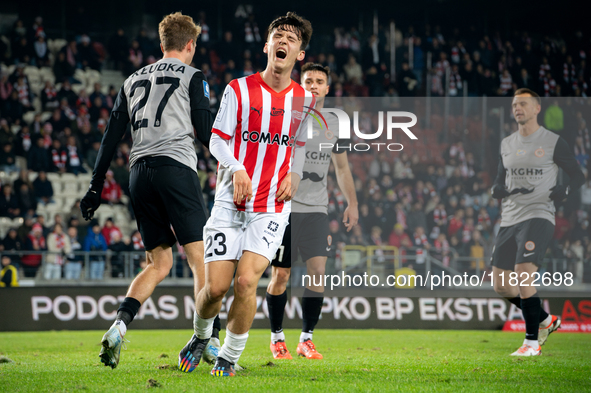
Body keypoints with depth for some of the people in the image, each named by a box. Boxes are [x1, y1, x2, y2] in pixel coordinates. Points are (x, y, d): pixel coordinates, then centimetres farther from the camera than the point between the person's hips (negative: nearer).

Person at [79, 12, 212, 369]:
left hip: (140, 173, 6)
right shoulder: (193, 77, 5)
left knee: (159, 264, 11)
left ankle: (118, 328, -8)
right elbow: (207, 133, -1)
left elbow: (112, 135, 17)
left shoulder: (134, 80, 21)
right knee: (201, 260, -3)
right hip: (176, 167, -6)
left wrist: (96, 186, 18)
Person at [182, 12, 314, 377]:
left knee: (246, 280, -18)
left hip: (273, 207, 1)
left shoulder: (303, 99, 8)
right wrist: (236, 168, -18)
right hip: (231, 201, -1)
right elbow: (217, 140, 0)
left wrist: (294, 176, 3)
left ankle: (230, 357, 0)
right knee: (215, 287, -6)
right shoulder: (239, 90, 0)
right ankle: (201, 336, 27)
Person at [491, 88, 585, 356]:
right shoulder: (506, 145, 14)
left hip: (538, 216, -7)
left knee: (523, 272, -23)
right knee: (501, 285, 4)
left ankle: (532, 342, -12)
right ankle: (545, 321, 27)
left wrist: (565, 191, -20)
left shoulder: (553, 142, -2)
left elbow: (577, 176, 2)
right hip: (510, 219, 7)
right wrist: (500, 190, -4)